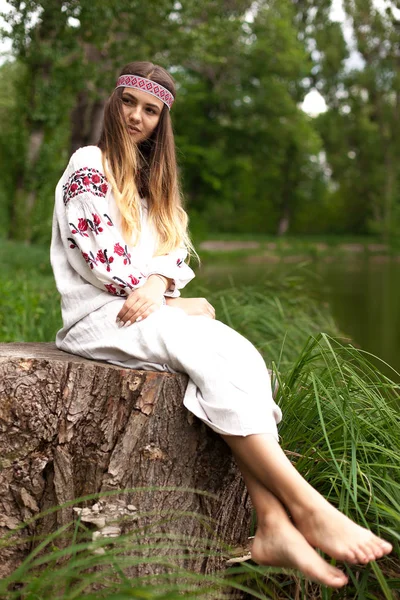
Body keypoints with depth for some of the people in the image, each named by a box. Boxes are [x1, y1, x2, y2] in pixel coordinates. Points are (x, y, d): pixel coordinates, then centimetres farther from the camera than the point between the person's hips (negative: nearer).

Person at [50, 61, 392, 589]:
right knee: (222, 355, -31)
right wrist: (180, 306, -9)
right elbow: (99, 255, -11)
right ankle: (308, 509, -31)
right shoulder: (90, 165, 1)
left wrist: (159, 283, -13)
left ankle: (274, 525, -37)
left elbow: (173, 251, 13)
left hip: (148, 308, 7)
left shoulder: (152, 179, 24)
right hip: (101, 316, -6)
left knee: (242, 357, -24)